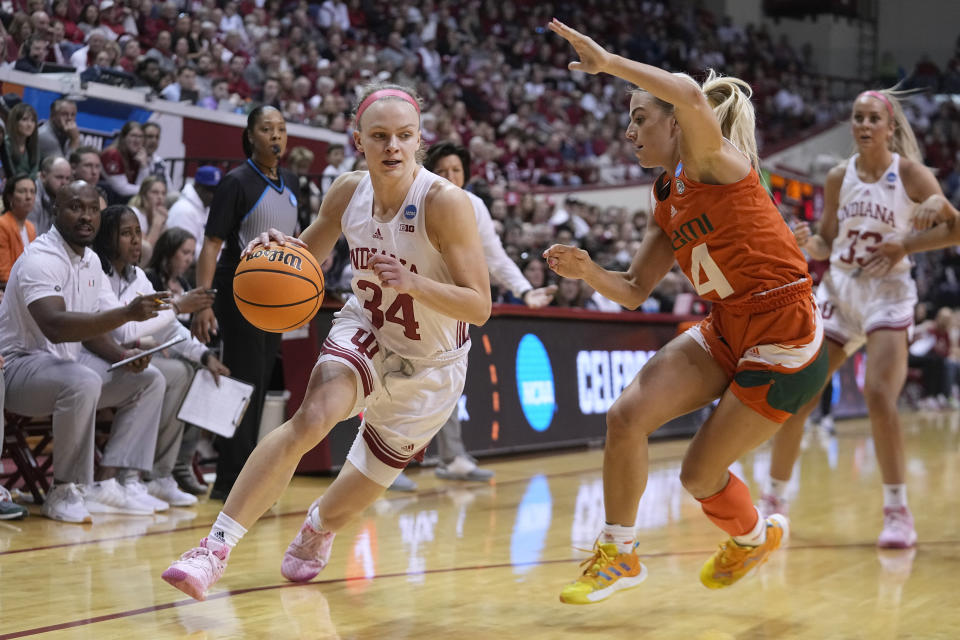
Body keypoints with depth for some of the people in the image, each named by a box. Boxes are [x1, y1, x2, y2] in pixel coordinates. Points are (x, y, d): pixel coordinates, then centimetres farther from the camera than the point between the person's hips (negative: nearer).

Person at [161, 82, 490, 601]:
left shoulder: (444, 202, -28)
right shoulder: (348, 192, -14)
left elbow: (479, 307, -27)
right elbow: (308, 256, 4)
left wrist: (412, 282, -43)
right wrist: (279, 251, -19)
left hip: (430, 364, -2)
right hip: (366, 331, 2)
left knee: (365, 481, 12)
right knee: (311, 418, -27)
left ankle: (320, 525, 49)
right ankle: (217, 546, -25)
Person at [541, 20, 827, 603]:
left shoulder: (713, 161, -13)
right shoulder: (668, 202, 11)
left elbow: (691, 96, -36)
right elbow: (634, 291, 12)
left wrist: (607, 62, -29)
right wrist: (588, 271, -8)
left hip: (787, 341, -7)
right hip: (726, 332, 8)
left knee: (700, 475, 1)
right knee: (628, 414, -10)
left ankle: (757, 536, 35)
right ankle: (619, 555, 7)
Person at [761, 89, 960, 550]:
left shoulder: (910, 174, -5)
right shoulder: (838, 178, 5)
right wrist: (808, 243, -10)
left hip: (888, 295, -4)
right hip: (838, 291, 4)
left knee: (879, 396, -22)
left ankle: (898, 512, -11)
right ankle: (774, 499, 18)